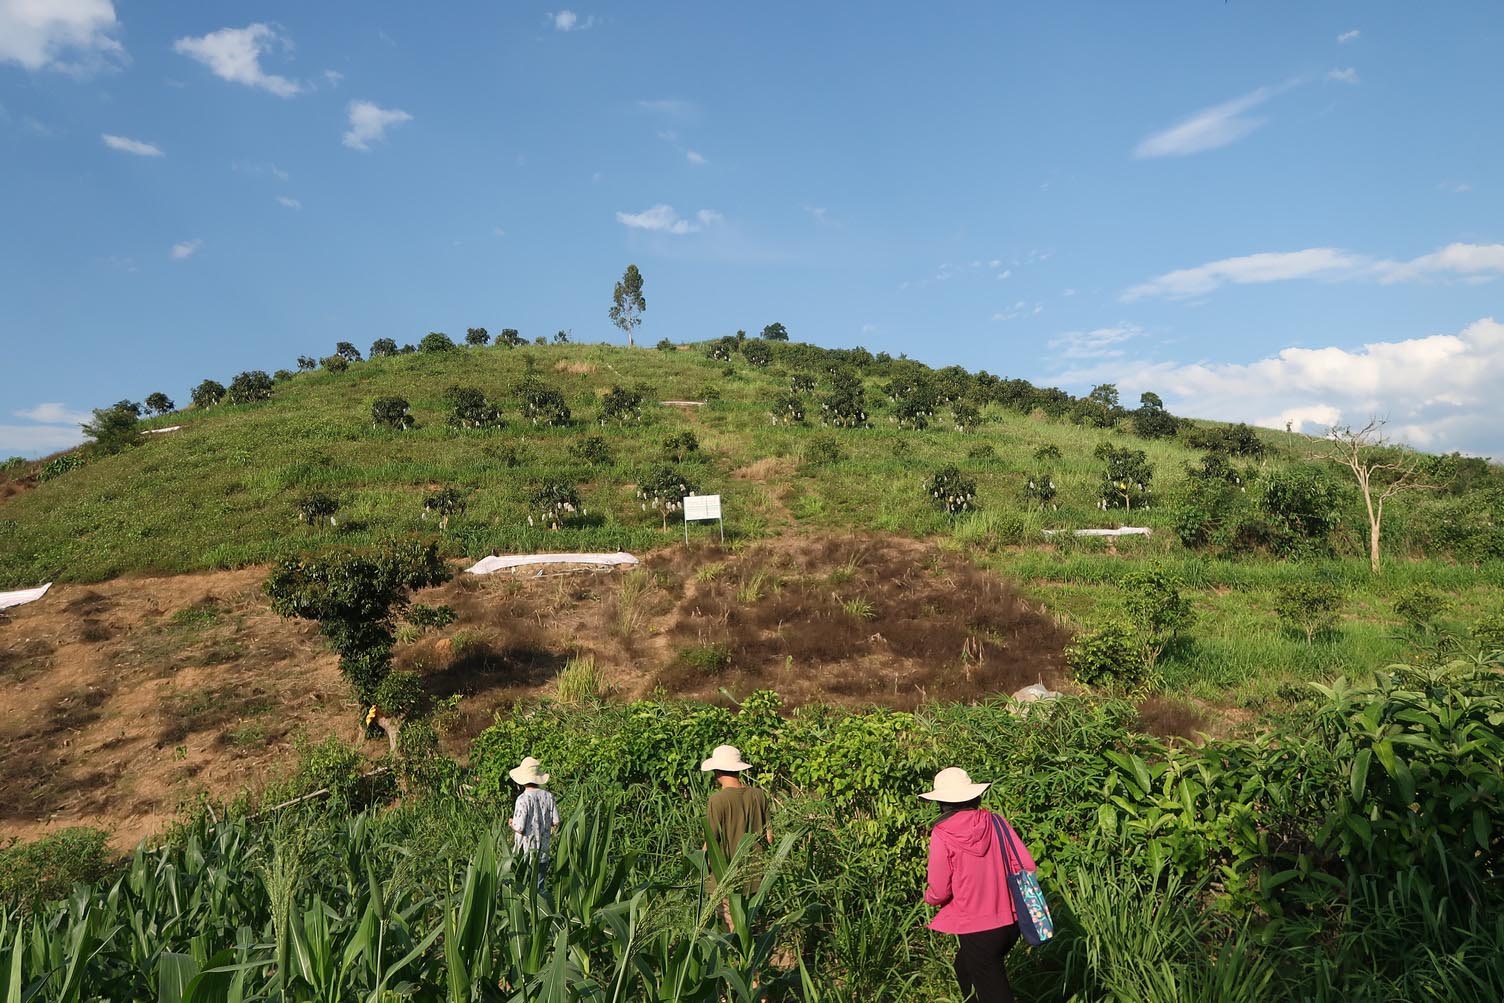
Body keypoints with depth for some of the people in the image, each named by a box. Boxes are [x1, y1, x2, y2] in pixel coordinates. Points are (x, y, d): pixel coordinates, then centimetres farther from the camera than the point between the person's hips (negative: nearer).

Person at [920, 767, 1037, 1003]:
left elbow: (939, 892, -11)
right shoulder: (996, 821, -4)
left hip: (976, 930, -5)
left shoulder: (941, 834, -13)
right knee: (964, 968, 28)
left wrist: (928, 897, 12)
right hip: (1010, 922, 5)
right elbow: (1026, 866, -2)